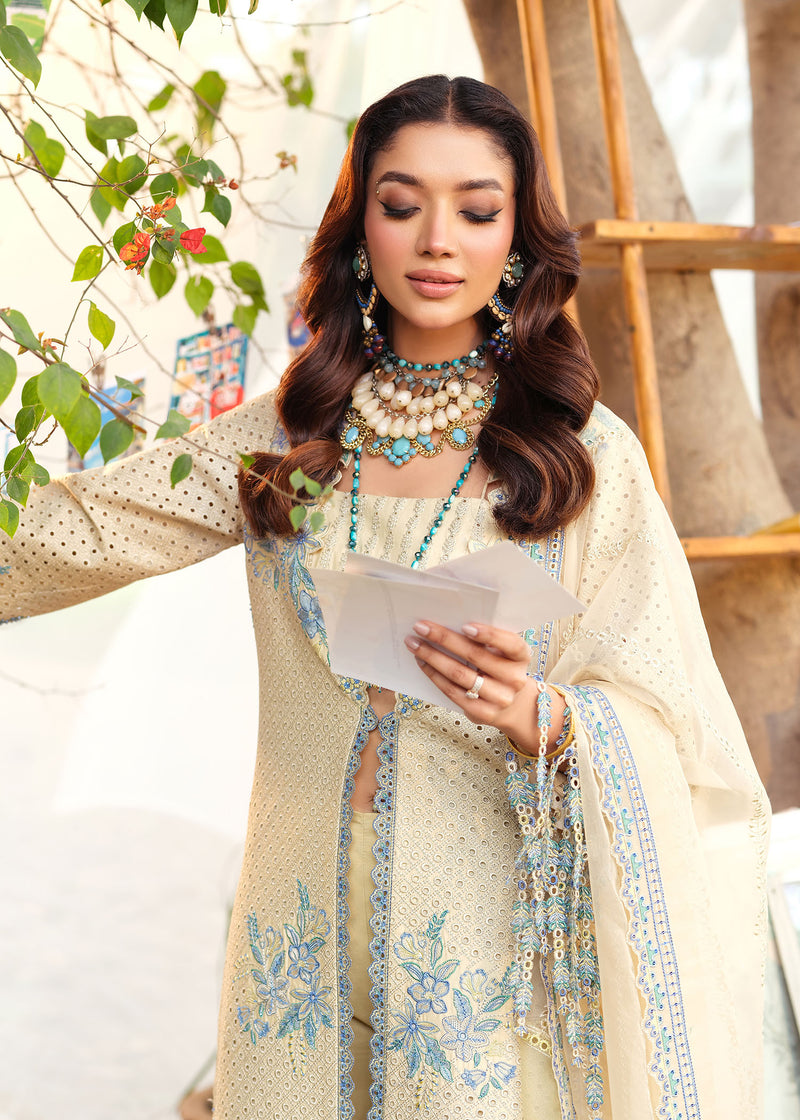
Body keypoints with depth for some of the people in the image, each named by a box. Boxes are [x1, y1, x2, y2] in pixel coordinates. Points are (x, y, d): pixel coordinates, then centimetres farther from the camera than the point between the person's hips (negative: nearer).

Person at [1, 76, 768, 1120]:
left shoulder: (587, 456, -6)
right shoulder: (286, 436, 2)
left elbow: (662, 720, -7)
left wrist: (543, 718, -25)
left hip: (494, 925, -2)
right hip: (314, 930, 3)